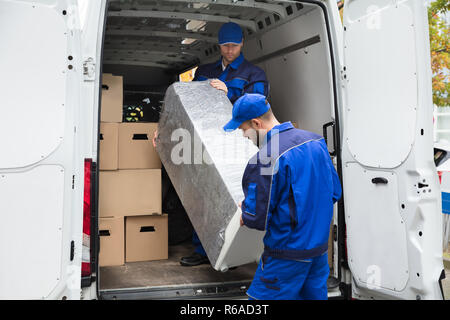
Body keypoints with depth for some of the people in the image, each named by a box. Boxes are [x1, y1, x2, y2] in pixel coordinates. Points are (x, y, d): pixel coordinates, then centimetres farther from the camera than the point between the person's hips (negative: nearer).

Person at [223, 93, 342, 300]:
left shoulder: (266, 159, -23)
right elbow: (335, 192, 11)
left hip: (287, 256, -8)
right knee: (314, 294, 21)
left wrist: (244, 215, 2)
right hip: (320, 249, 8)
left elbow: (257, 218, -20)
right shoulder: (316, 141, 3)